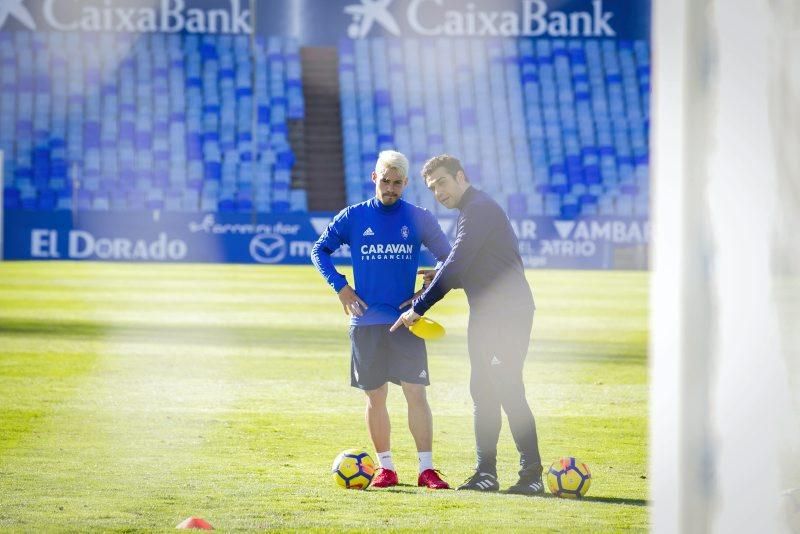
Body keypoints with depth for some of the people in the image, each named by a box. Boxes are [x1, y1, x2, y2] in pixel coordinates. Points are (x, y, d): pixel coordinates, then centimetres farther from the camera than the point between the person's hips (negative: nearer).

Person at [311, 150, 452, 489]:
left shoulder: (419, 219, 3)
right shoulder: (354, 217, 4)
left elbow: (449, 260, 9)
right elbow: (319, 250, 11)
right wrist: (340, 287, -1)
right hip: (366, 321, 1)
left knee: (416, 391, -9)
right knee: (375, 396, 5)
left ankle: (426, 469, -8)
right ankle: (385, 468, 13)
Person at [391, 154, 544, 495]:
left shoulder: (479, 209, -14)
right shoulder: (470, 211, 19)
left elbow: (456, 265, -19)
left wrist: (419, 308, -15)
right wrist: (437, 281, 10)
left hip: (508, 312, -10)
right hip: (485, 314, 10)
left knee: (507, 391, -13)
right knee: (482, 393, 10)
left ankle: (532, 475, -12)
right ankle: (486, 473, 14)